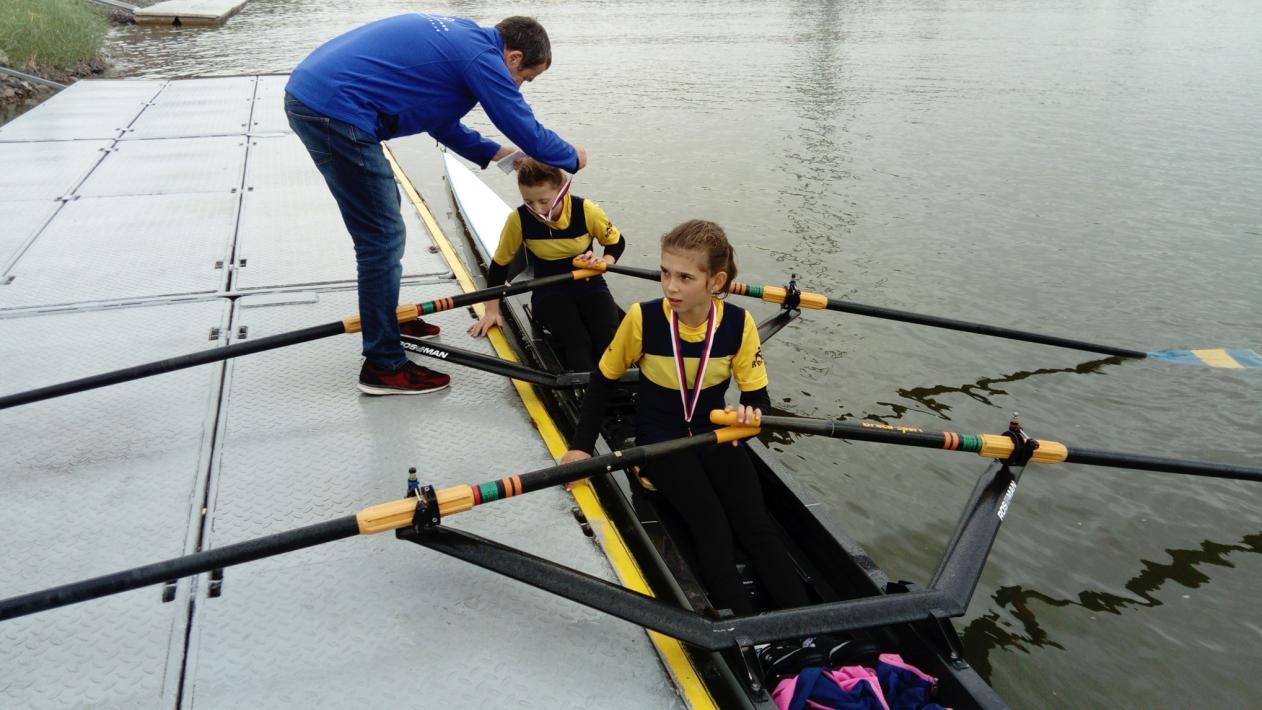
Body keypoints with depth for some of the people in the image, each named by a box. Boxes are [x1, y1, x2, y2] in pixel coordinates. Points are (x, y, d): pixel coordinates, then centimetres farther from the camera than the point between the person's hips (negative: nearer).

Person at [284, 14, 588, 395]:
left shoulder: (460, 36, 18)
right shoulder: (481, 56, -11)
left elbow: (437, 115, 29)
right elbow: (525, 129, -6)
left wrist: (491, 151, 26)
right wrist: (572, 157, 12)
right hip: (334, 112, -11)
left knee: (384, 213, 23)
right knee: (384, 238, -5)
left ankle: (386, 317, 39)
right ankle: (384, 364, 5)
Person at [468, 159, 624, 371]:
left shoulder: (586, 211, -16)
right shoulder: (518, 220, -15)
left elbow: (616, 243, 2)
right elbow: (500, 263, -1)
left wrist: (603, 263, -19)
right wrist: (492, 311, -1)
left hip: (590, 286, 1)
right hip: (549, 293, -1)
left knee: (610, 339, -28)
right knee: (577, 341, -30)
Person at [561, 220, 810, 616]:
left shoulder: (739, 323, -15)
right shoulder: (643, 318, -19)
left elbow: (757, 394, -7)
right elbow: (604, 379, -4)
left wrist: (751, 414, -32)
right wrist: (582, 446, -5)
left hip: (714, 434, 2)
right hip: (659, 439, -2)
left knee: (756, 525, -16)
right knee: (712, 527, -23)